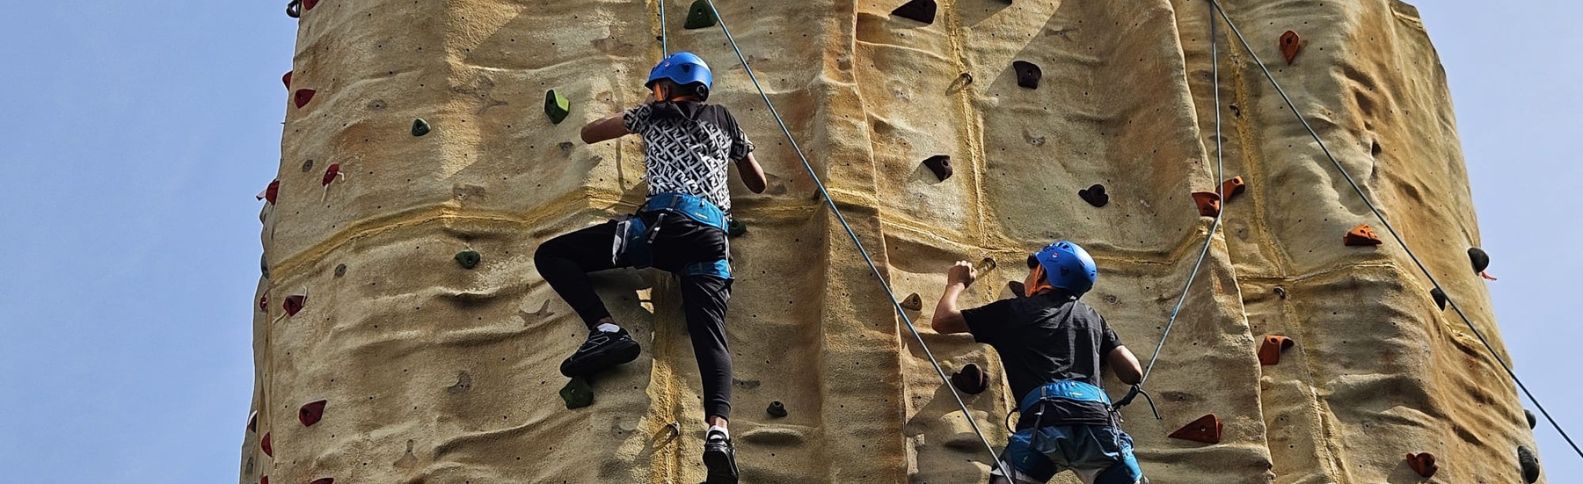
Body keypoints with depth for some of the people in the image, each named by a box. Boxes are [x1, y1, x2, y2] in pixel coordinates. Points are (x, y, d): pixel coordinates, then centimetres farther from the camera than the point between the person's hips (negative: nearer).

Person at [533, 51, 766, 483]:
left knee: (551, 254, 4)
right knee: (711, 335, -10)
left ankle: (606, 330, -16)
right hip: (711, 236, 4)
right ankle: (718, 430, -37)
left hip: (663, 222, -4)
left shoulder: (653, 114, 18)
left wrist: (639, 115, 44)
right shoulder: (724, 119, 26)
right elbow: (758, 184, 33)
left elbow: (588, 134, 30)